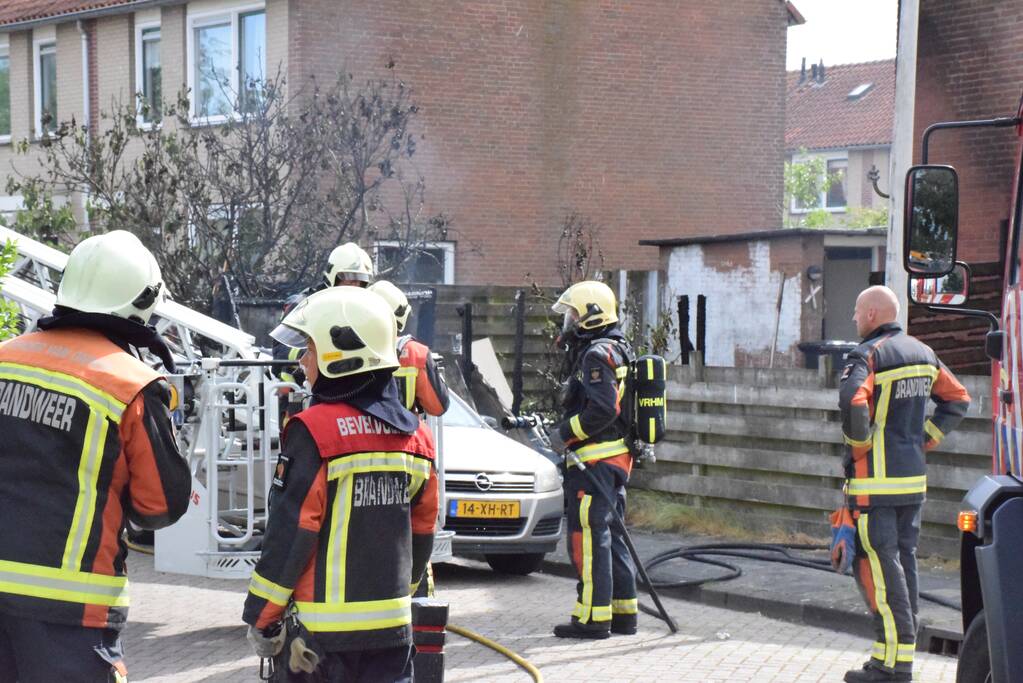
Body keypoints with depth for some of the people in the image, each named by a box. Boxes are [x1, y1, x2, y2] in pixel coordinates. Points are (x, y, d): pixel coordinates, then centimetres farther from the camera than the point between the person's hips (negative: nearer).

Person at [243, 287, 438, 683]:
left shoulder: (315, 430, -14)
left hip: (323, 627, -6)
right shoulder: (414, 434, 6)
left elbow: (290, 535, -14)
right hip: (392, 624, 6)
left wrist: (262, 618, -5)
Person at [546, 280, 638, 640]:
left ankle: (594, 618, -3)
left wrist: (565, 434, -15)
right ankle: (623, 613, 20)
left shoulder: (597, 354, -13)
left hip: (595, 460, -10)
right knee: (610, 536, 15)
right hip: (617, 459, 10)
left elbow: (603, 409, -24)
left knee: (588, 537, -6)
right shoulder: (615, 350, 19)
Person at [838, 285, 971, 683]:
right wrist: (926, 439, 16)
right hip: (914, 478, 8)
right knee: (904, 562, 13)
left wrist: (859, 443, -14)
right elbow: (958, 399, 21)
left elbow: (853, 402, -31)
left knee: (877, 567, -5)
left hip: (876, 481, -8)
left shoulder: (868, 356, -13)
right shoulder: (922, 353, 13)